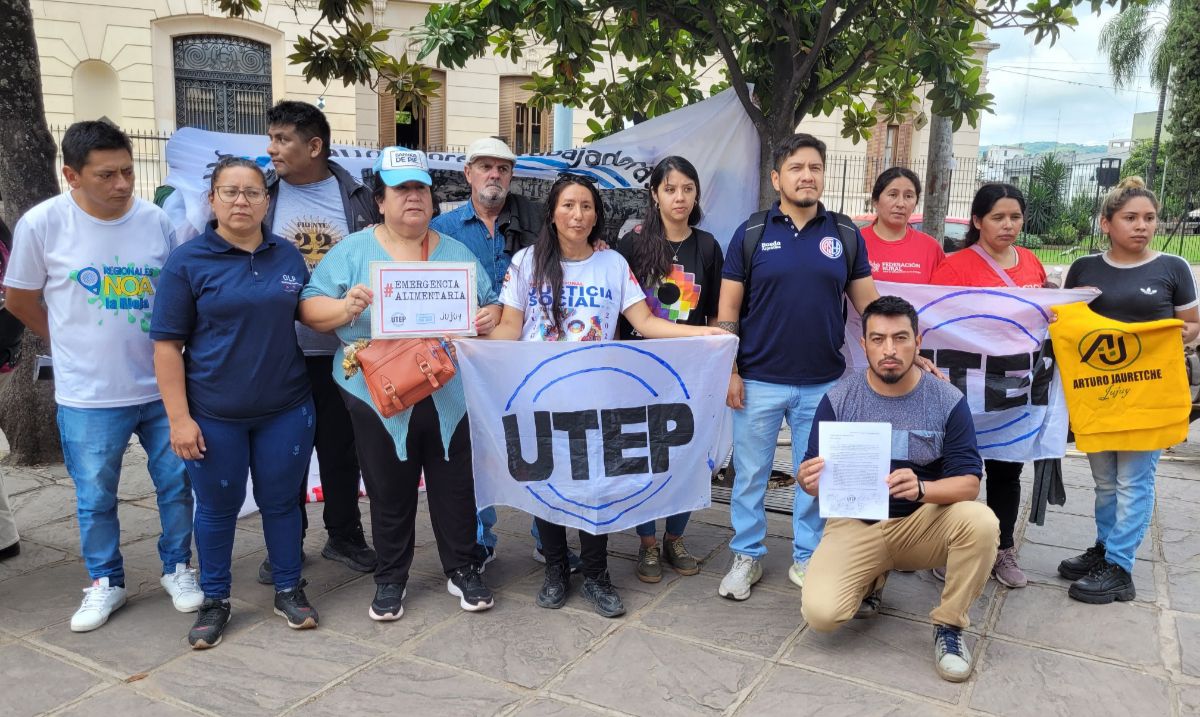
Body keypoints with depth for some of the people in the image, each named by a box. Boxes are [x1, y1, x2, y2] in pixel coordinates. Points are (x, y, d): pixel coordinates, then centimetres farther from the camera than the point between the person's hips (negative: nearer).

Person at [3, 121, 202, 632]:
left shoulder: (156, 221, -4)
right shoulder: (42, 224, -9)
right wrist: (73, 344, 8)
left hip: (162, 385, 2)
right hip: (89, 396, -1)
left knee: (177, 484, 10)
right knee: (95, 498, 12)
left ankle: (177, 568, 31)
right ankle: (105, 582, 32)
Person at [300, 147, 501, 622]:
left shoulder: (457, 252, 10)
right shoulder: (353, 251, 1)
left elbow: (490, 302, 13)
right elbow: (309, 308, -2)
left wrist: (491, 316, -9)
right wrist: (345, 307, -22)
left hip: (451, 397, 2)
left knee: (455, 487, 11)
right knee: (389, 493, 11)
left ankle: (462, 569, 30)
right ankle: (390, 578, 29)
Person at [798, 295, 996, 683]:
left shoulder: (948, 401, -7)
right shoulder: (838, 399, -6)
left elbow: (968, 482, -11)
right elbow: (812, 472, -3)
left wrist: (921, 488, -34)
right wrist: (810, 480, -30)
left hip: (923, 523, 1)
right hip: (855, 524, 0)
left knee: (980, 521, -31)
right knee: (820, 613, -23)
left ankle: (949, 625, -5)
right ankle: (871, 579, 14)